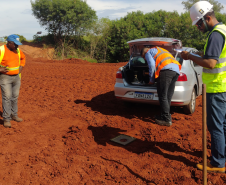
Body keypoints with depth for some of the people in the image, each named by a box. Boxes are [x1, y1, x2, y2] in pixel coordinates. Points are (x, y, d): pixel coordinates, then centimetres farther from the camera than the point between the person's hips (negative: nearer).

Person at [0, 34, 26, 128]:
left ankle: (14, 115, 23)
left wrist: (21, 67, 10)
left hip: (16, 77, 6)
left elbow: (23, 57, 23)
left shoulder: (17, 50, 4)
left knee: (15, 97, 10)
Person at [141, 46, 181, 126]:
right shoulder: (160, 50, 40)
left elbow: (152, 65, -1)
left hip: (166, 70, -8)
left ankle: (167, 120, -5)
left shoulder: (148, 53, 16)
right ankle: (166, 115, 18)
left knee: (163, 96, -5)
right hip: (176, 71, 8)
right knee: (167, 96, 12)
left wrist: (151, 80, 7)